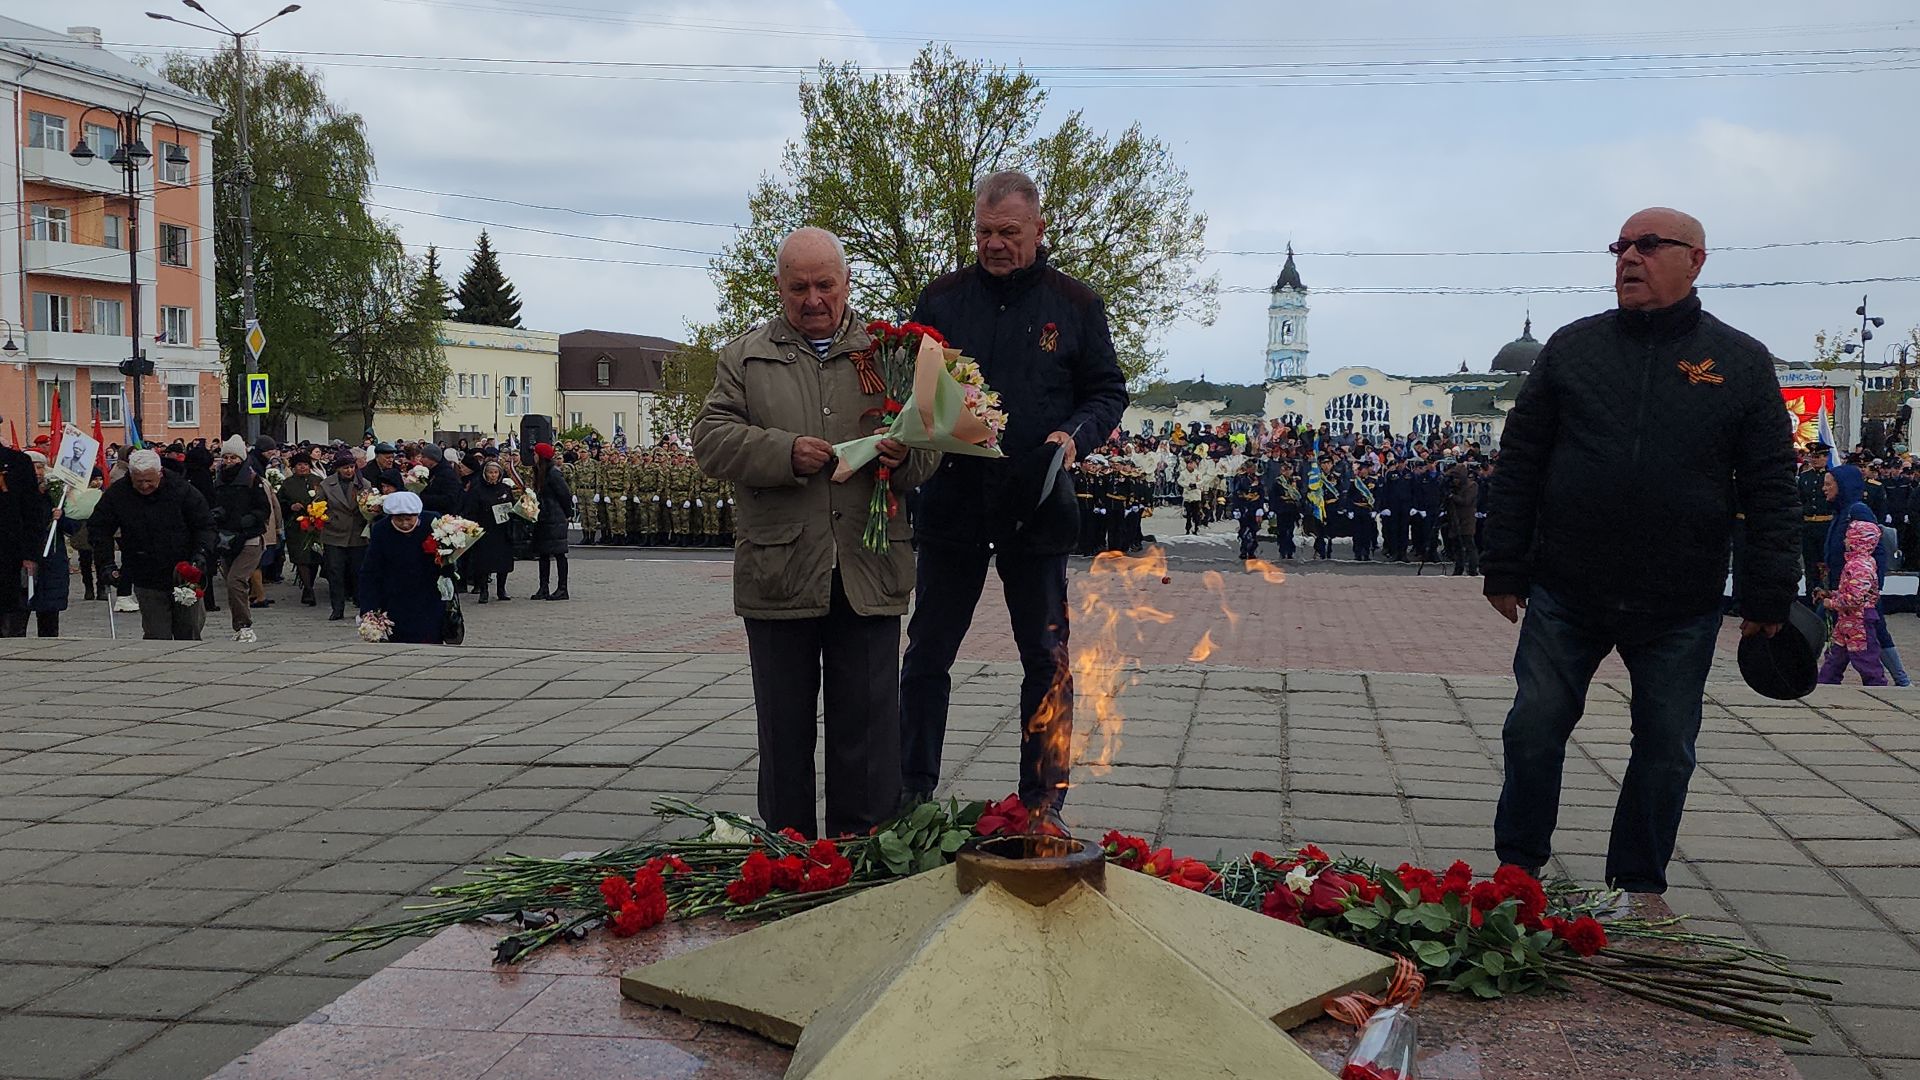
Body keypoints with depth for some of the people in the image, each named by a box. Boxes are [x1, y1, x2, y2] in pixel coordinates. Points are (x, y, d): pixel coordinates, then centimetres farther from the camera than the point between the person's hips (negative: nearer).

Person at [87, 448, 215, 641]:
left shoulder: (181, 489, -9)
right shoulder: (117, 493, -6)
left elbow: (204, 525, -1)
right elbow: (98, 528, 4)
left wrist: (202, 553, -16)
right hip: (147, 581, 1)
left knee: (189, 636, 9)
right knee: (157, 636, 0)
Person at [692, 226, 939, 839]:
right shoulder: (745, 357, 10)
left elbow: (930, 445, 10)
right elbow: (710, 437, 0)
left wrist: (904, 456, -13)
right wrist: (786, 453, -14)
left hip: (868, 574, 0)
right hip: (779, 574, 0)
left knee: (867, 727, 4)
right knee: (784, 729, 9)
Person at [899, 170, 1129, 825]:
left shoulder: (1075, 304, 3)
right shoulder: (942, 298, 6)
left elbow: (1108, 391, 7)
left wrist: (1076, 435, -12)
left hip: (1036, 511, -1)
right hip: (951, 505, 1)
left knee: (1047, 662, 6)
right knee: (926, 655, 7)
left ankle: (1043, 806, 18)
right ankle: (912, 795, 20)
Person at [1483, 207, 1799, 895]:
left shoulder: (1742, 362, 3)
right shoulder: (1572, 348, 5)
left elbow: (1770, 489, 2)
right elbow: (1519, 464, 5)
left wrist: (1767, 598, -4)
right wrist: (1504, 570, 1)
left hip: (1681, 609, 0)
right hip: (1566, 595, 1)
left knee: (1665, 752, 8)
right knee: (1533, 733, 4)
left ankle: (1639, 887, 25)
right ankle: (1517, 870, 21)